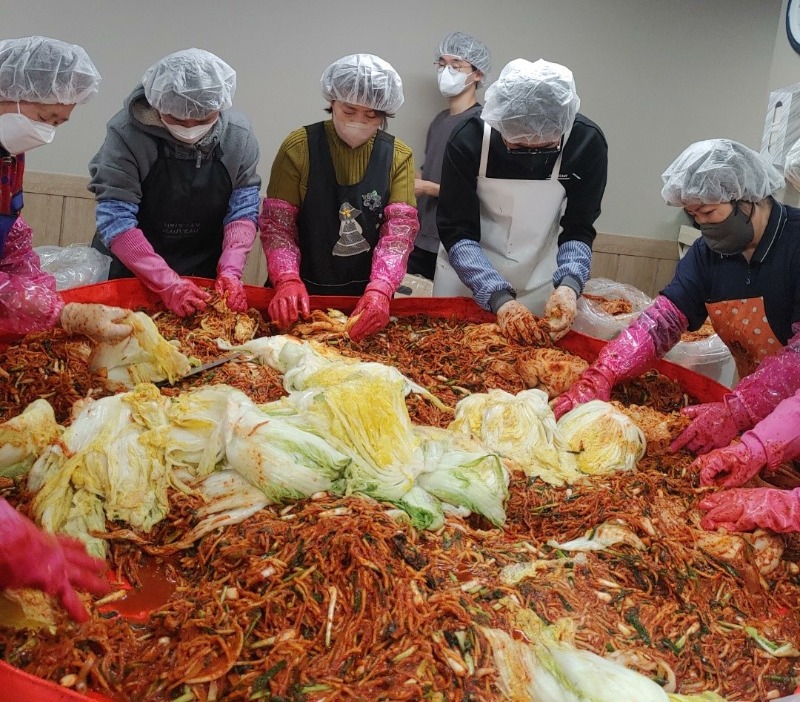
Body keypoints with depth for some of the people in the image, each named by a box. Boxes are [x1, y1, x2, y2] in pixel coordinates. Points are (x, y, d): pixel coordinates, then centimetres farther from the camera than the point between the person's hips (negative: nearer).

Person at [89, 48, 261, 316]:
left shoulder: (239, 136, -10)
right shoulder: (127, 133, -19)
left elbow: (243, 210, -7)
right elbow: (115, 219, -22)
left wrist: (230, 270, -21)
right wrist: (167, 284, -28)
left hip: (206, 277, 2)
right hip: (128, 274, -2)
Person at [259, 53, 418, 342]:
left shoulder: (398, 156, -3)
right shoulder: (299, 146, -7)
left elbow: (400, 230, -11)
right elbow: (277, 224, -8)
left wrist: (380, 290, -26)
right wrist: (288, 281, -24)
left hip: (367, 297, 1)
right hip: (305, 292, -1)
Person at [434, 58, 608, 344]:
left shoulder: (587, 143, -19)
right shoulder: (468, 141, -22)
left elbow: (578, 230, -12)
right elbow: (456, 233, -20)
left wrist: (569, 285, -30)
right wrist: (499, 298, -31)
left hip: (541, 286, 1)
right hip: (467, 278, -1)